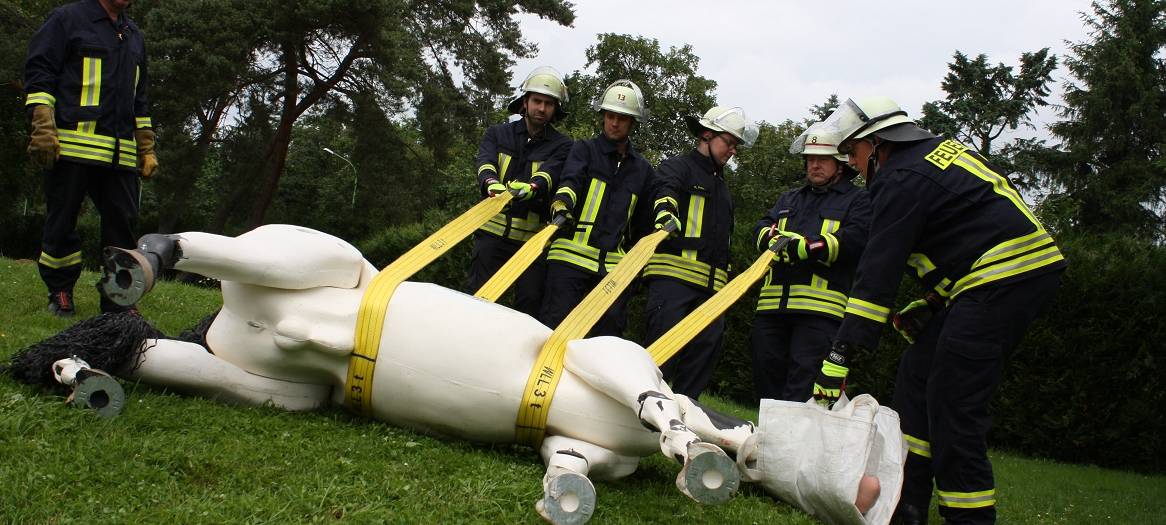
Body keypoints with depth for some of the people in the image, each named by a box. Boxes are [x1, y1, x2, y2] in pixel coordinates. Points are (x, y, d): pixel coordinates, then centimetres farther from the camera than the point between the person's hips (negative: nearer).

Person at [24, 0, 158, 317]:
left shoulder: (134, 36, 23)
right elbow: (39, 73, -2)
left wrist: (146, 149, 21)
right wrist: (43, 128, -13)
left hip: (121, 154, 5)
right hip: (71, 146, -5)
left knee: (123, 223, 0)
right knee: (62, 223, 1)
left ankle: (118, 302, 6)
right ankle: (60, 295, 15)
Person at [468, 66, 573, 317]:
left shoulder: (562, 145, 4)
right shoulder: (497, 134, 9)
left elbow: (549, 175, -16)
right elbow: (485, 165, -10)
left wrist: (532, 188, -41)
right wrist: (492, 184, -35)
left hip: (532, 238, -1)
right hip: (493, 232, 1)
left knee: (530, 306, -1)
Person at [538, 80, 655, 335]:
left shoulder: (643, 168, 18)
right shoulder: (585, 150, 7)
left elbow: (641, 221, 24)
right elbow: (570, 179, -14)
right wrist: (562, 201, -36)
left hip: (614, 264, 4)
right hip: (572, 256, -4)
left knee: (611, 332, 2)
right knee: (555, 326, -9)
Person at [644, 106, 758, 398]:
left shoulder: (721, 186, 30)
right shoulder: (677, 167, 4)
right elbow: (665, 191, -20)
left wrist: (725, 278, 29)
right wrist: (666, 212, -43)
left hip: (711, 284, 8)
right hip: (674, 274, -8)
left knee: (706, 350, 1)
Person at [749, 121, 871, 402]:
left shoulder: (857, 199, 10)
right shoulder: (789, 198, 28)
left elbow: (855, 240, -8)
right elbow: (762, 228, 14)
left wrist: (807, 246, -22)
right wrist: (773, 237, -12)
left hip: (820, 307, -6)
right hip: (773, 303, 6)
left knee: (803, 383, -13)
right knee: (765, 374, 7)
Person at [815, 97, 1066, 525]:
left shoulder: (903, 180, -11)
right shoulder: (940, 149, 19)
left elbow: (878, 273, -17)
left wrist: (840, 356, -17)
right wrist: (929, 304, 23)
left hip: (1006, 277, -10)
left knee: (952, 400, -10)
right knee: (917, 373, 9)